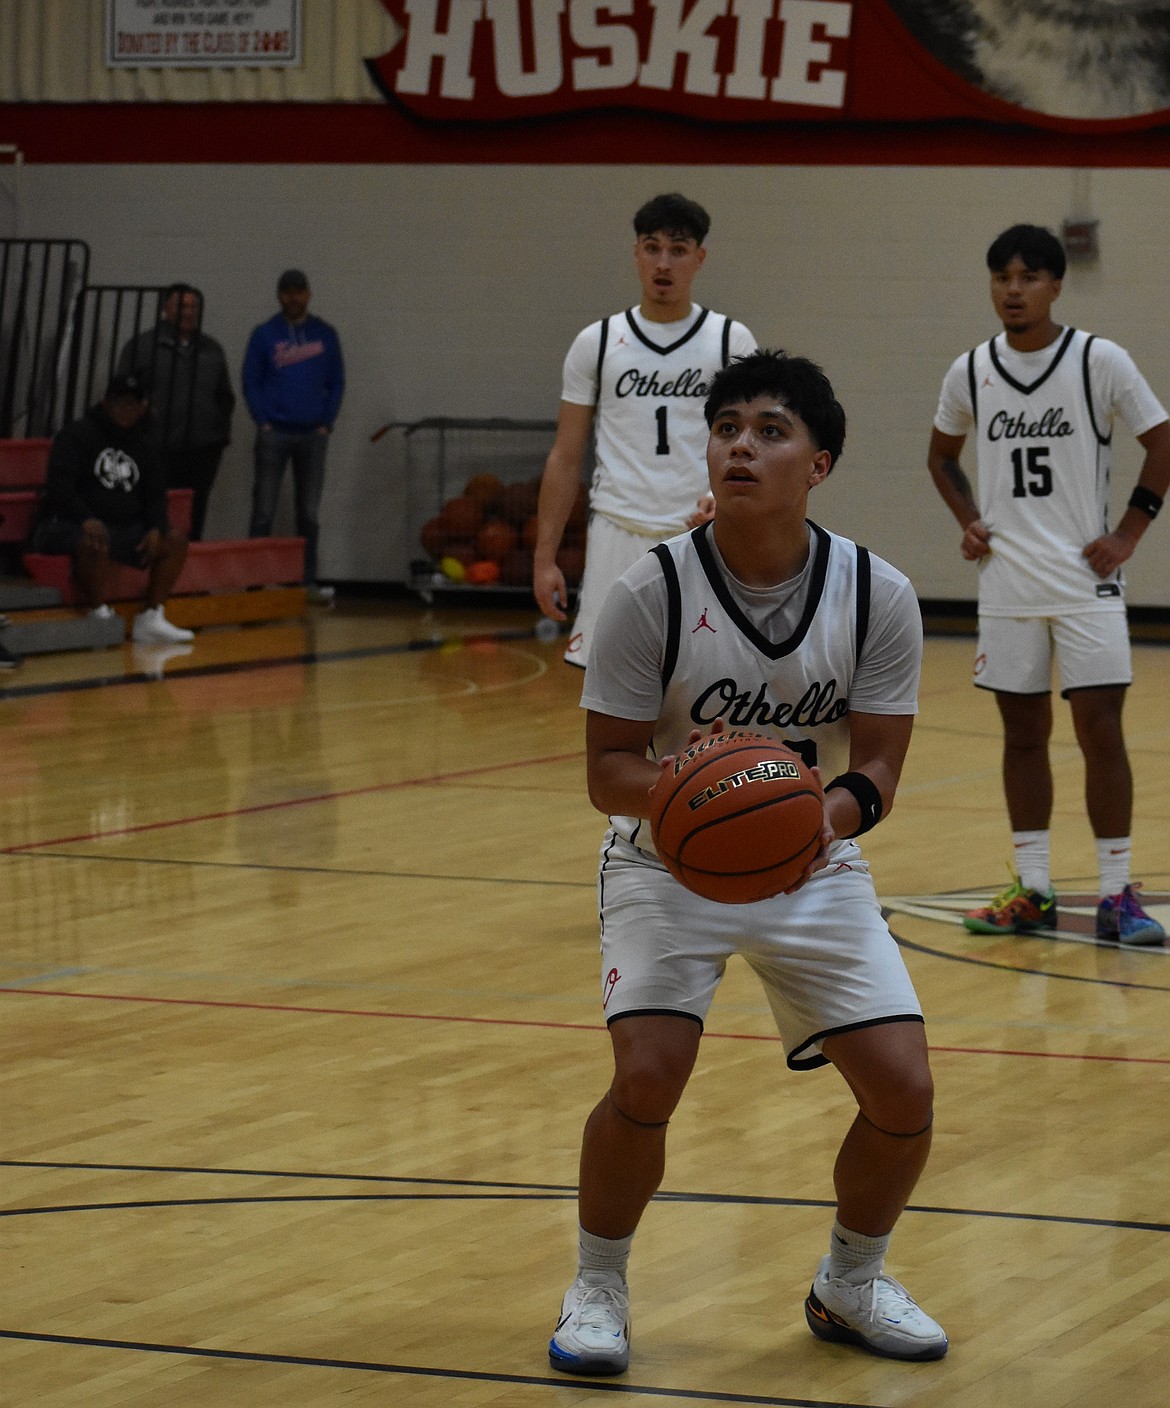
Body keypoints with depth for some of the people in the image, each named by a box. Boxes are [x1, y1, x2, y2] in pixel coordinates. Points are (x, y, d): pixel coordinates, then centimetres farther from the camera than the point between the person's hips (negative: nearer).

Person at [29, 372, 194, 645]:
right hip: (67, 524, -7)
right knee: (94, 544, -40)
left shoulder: (143, 445, 16)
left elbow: (155, 494, 15)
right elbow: (59, 486, -17)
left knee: (175, 540, -10)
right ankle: (100, 617, -29)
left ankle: (151, 617, -12)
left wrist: (155, 528, -8)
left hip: (125, 528, 7)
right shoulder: (76, 435, -5)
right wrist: (86, 520, -34)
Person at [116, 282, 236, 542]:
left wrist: (222, 429, 14)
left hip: (203, 450, 4)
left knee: (194, 518, 2)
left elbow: (226, 396, 25)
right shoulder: (141, 346, 5)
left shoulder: (212, 350, 17)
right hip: (159, 450, -4)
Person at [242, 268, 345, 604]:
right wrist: (264, 422, -8)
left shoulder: (325, 335, 7)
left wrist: (327, 423, -1)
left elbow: (337, 383, 9)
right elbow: (251, 383, 1)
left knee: (309, 513, 6)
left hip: (313, 435, 2)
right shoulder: (264, 335, 2)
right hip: (274, 434, -2)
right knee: (264, 512, -3)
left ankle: (308, 581, 10)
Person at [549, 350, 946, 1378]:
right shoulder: (652, 593, -19)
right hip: (671, 865, -2)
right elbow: (608, 765, -14)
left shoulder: (878, 596, -14)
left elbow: (878, 761, -10)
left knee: (904, 1092, -7)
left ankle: (851, 1284, 23)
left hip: (815, 868, 2)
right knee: (647, 1077, -22)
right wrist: (666, 790, -36)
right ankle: (598, 1288, 6)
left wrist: (835, 812, -33)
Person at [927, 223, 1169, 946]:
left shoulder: (1100, 360, -7)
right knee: (1023, 732, 8)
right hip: (1008, 583, 3)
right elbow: (943, 454, 20)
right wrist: (969, 521, 5)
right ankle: (1033, 891, 15)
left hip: (1085, 579, -3)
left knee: (1101, 730, -6)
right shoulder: (970, 372, 3)